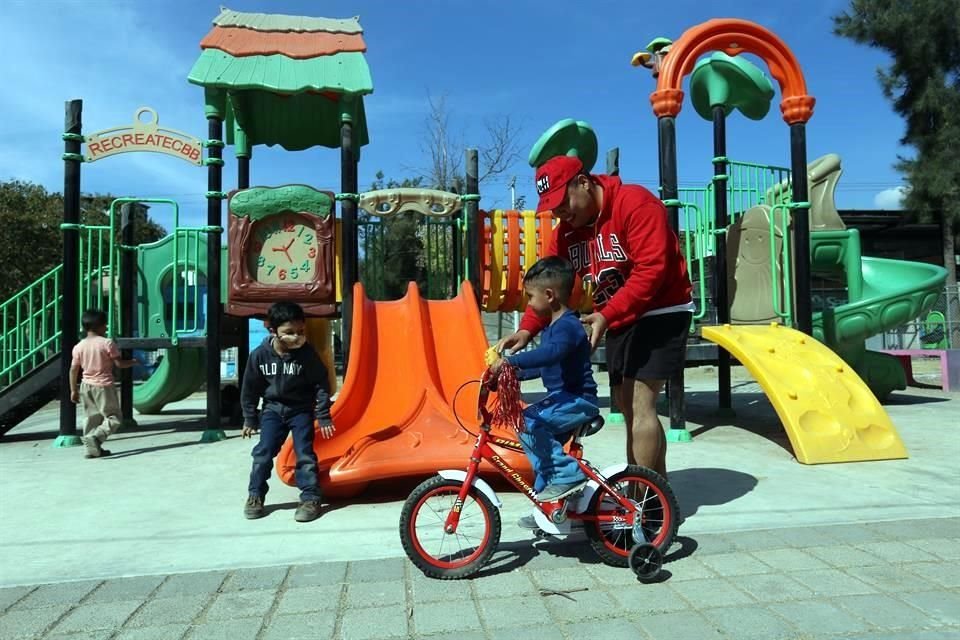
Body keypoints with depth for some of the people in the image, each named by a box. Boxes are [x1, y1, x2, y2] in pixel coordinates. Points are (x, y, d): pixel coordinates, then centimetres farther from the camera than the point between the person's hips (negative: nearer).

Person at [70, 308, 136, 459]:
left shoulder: (78, 346, 3)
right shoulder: (107, 343, -12)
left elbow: (73, 370, 4)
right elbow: (119, 363, -9)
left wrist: (73, 390, 12)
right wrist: (133, 362, 10)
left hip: (86, 386, 6)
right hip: (104, 385, -6)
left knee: (92, 418, 15)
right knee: (113, 418, 0)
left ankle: (92, 449, 17)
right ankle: (95, 437, -22)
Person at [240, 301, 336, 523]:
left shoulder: (307, 354, -19)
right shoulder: (260, 355, -13)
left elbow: (322, 384, -10)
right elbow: (250, 388, 0)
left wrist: (323, 416, -9)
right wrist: (250, 419, 6)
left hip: (301, 409, -2)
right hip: (273, 408, 2)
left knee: (304, 453, -6)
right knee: (263, 452, -1)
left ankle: (310, 498, 2)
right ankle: (255, 495, 16)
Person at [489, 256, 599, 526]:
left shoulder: (567, 326, -17)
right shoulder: (553, 326, 15)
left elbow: (550, 353, -38)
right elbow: (542, 363, 26)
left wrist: (511, 361, -43)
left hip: (578, 400, -11)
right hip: (563, 397, 11)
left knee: (528, 422, -25)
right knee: (544, 443, 13)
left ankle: (567, 474, -15)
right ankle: (547, 504, 26)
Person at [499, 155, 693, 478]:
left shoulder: (635, 203, -19)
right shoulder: (566, 230, 4)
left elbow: (651, 269, -26)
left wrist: (606, 315, -33)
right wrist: (527, 329, -17)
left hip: (660, 314, -8)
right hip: (619, 321, 8)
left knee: (640, 405, -13)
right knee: (627, 408, 11)